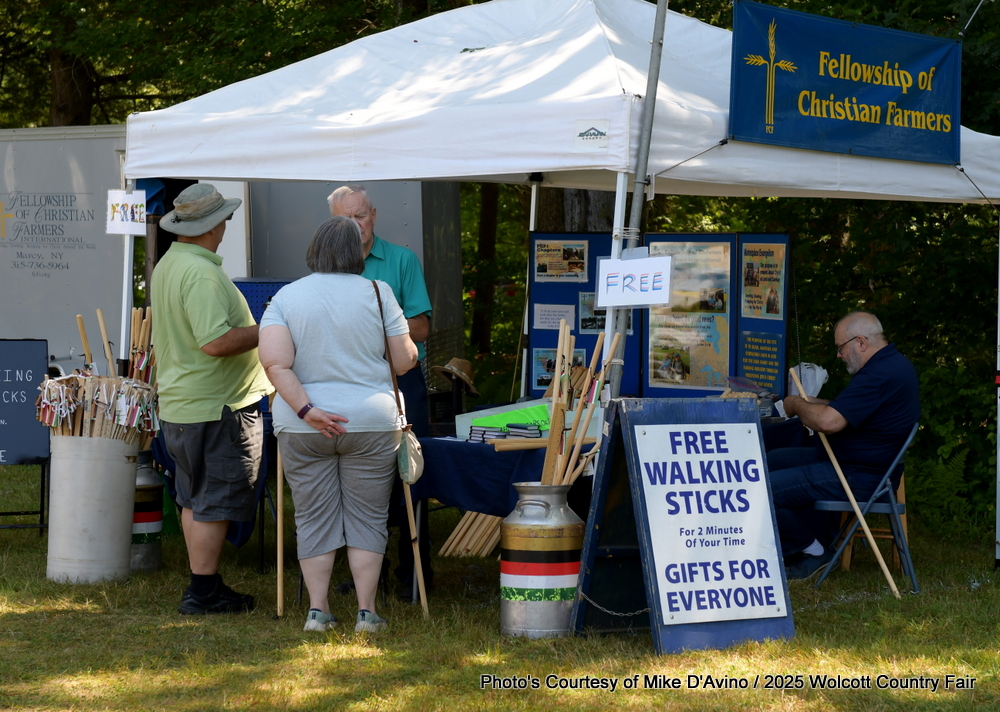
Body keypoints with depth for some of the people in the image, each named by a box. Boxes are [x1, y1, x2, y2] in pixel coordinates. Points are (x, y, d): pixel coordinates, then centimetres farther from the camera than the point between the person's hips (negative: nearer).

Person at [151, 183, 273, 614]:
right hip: (217, 406, -10)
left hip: (178, 404, 10)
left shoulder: (166, 266, 11)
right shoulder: (201, 273, -21)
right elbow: (216, 341, -28)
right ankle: (203, 591, -1)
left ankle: (205, 586, 21)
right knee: (214, 502, -4)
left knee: (194, 500, 15)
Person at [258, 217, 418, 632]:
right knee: (367, 518, 7)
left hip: (301, 428, 1)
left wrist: (306, 410, -15)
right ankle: (366, 610, 5)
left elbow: (274, 363, -15)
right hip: (370, 422, -1)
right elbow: (404, 361, -2)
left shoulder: (286, 297, -2)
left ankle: (317, 609, 8)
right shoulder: (377, 294, -4)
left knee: (313, 519, 10)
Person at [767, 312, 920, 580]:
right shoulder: (895, 363, 10)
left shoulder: (880, 375, -26)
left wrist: (797, 405, -12)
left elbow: (829, 422, -32)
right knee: (773, 460, 22)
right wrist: (811, 404, 6)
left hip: (856, 477, -12)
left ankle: (814, 550, 4)